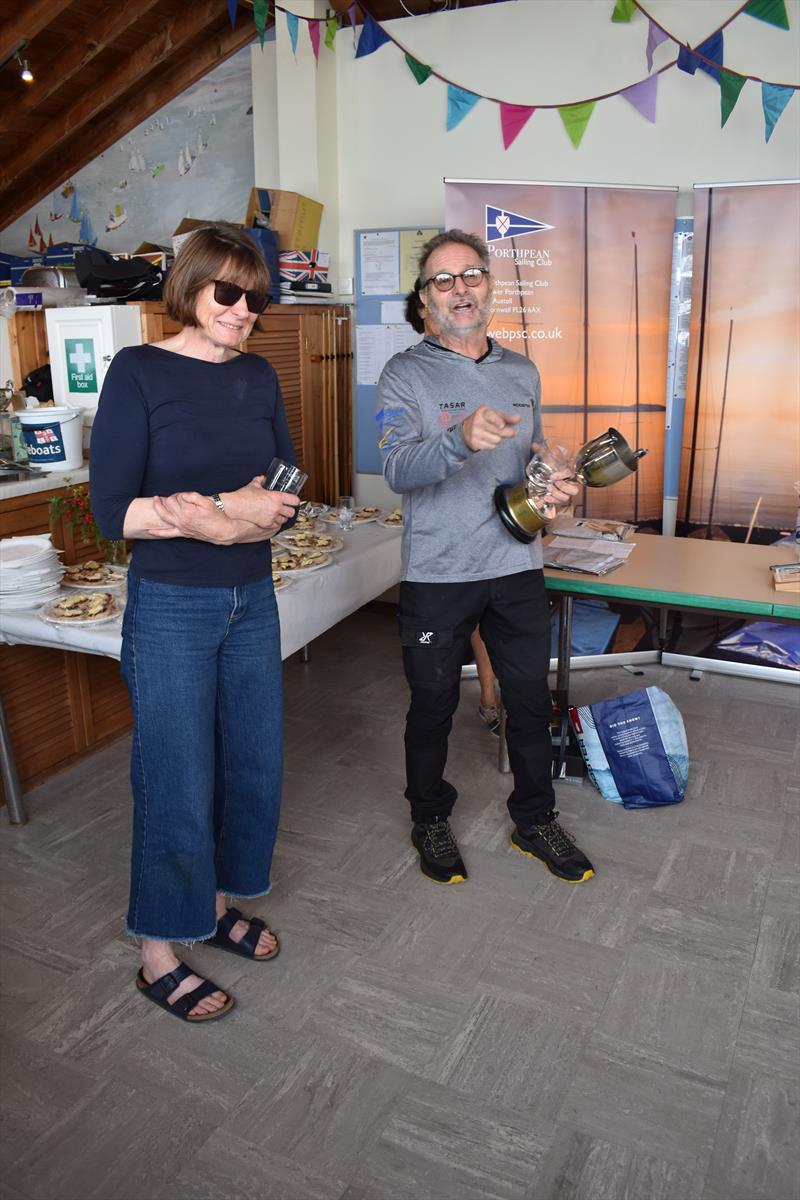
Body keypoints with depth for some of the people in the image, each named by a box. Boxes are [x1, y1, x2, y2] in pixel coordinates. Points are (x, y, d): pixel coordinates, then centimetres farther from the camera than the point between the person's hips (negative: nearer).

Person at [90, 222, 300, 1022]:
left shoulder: (258, 377, 6)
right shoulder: (137, 372, -9)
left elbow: (288, 497, 2)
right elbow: (112, 510, -15)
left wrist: (220, 515, -18)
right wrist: (241, 512, -22)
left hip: (253, 602, 6)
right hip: (171, 609, -5)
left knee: (253, 766, 14)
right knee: (177, 783, 3)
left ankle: (216, 904, 37)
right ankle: (158, 956, 23)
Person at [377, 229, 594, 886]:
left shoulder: (523, 372, 10)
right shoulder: (405, 375, -6)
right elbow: (398, 470, -21)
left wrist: (554, 486, -1)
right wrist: (461, 439, -40)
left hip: (517, 567, 5)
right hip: (437, 574, -4)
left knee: (531, 700, 14)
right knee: (433, 706, 11)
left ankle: (536, 820, 35)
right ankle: (430, 821, 34)